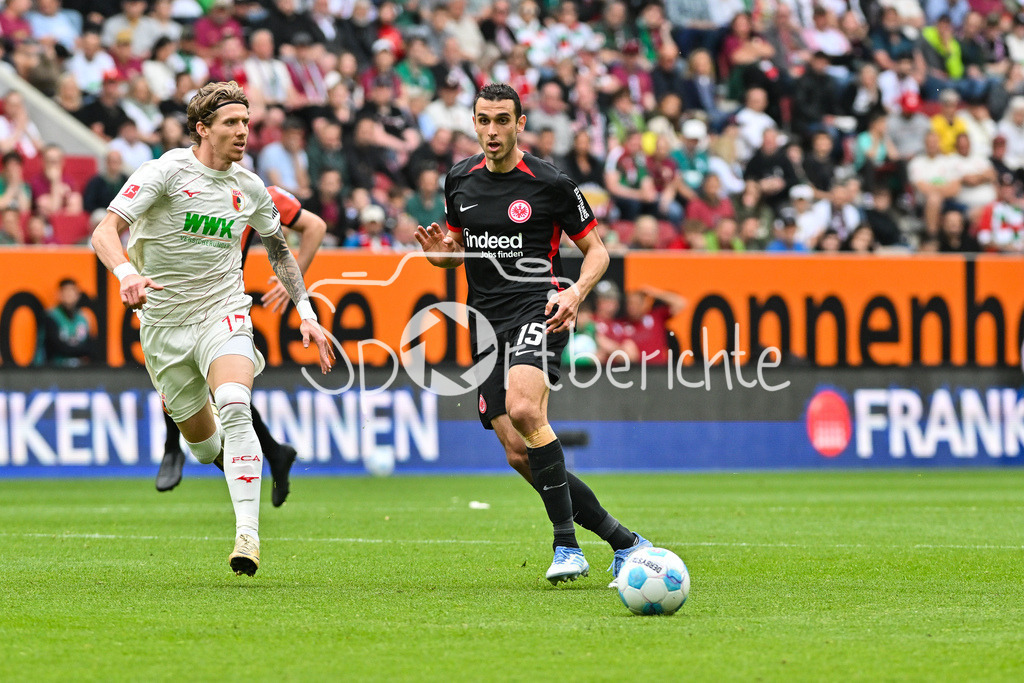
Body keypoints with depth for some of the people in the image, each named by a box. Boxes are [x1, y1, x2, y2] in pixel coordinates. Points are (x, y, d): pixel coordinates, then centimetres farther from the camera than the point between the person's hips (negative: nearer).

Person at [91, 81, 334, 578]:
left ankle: (248, 534, -31)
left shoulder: (249, 188, 3)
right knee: (202, 438, 8)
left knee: (234, 407, -27)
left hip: (224, 311, 1)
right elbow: (105, 231, -20)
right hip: (164, 321, -1)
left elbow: (279, 249, 22)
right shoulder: (167, 171, -11)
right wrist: (126, 273, -41)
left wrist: (305, 311, 13)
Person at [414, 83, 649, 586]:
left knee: (524, 411, -33)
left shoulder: (551, 184, -4)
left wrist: (576, 292, -16)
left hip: (536, 310, -6)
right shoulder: (459, 181, 11)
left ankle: (567, 544, -25)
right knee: (519, 455, -2)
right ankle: (624, 541, 9)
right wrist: (442, 253, 0)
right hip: (488, 328, 6)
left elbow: (596, 249, 3)